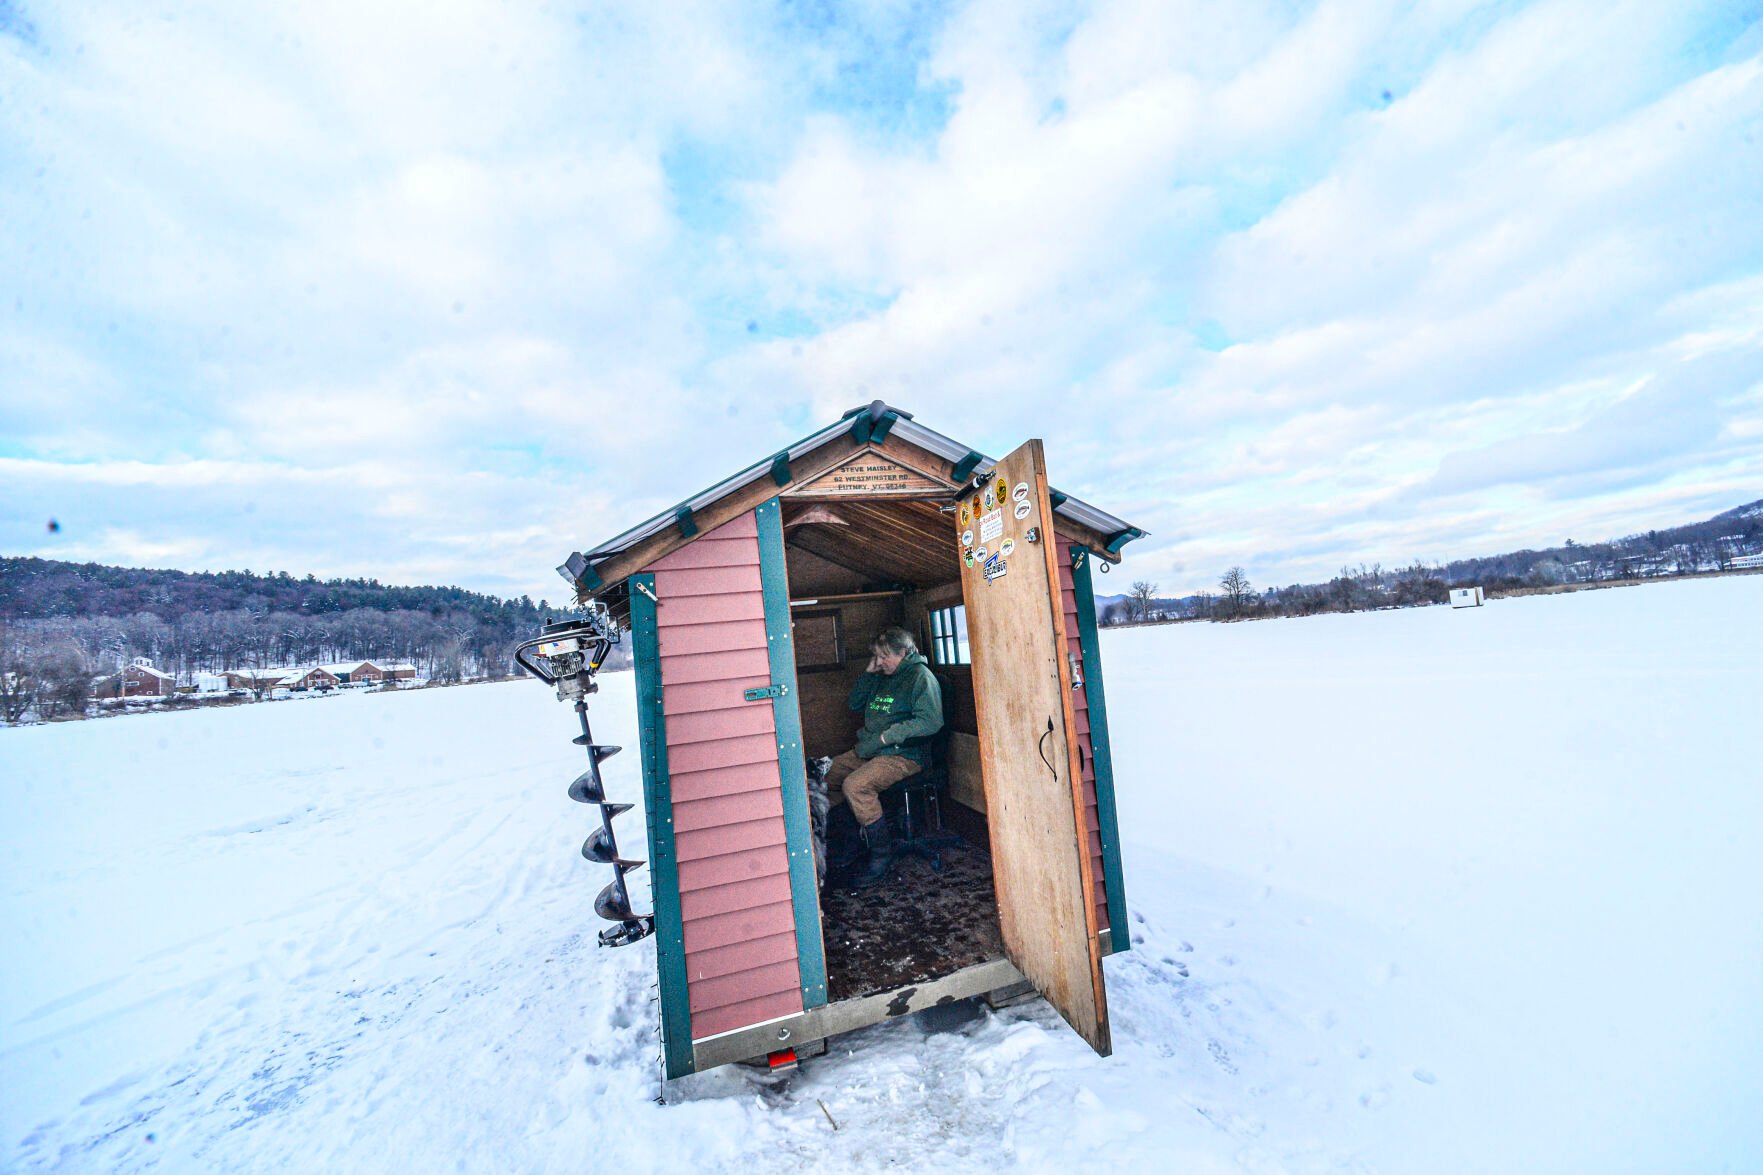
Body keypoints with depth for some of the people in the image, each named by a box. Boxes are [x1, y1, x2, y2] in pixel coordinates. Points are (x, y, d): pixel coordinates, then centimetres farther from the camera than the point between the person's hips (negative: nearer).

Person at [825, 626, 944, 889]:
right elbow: (855, 704, 22)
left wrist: (888, 735, -20)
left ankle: (882, 853, -13)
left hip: (904, 754, -9)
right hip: (870, 750, 9)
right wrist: (868, 673, 8)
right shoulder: (881, 677, 17)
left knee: (855, 785, -29)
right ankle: (854, 837, 14)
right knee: (826, 776, 1)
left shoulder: (920, 676, -9)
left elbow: (931, 721, -20)